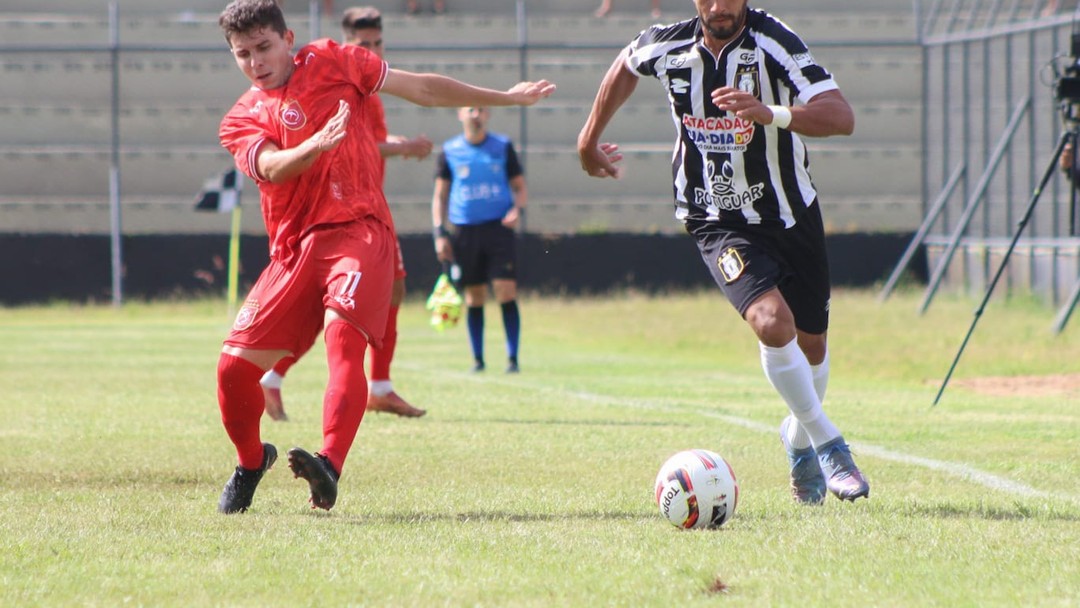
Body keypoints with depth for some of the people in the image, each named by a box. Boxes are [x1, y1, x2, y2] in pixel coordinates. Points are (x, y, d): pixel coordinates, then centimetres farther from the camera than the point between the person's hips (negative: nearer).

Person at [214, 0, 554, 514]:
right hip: (295, 248, 3)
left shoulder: (332, 62, 10)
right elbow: (272, 167, -12)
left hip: (359, 230, -3)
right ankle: (251, 461, 24)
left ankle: (329, 467, -42)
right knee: (235, 364, -4)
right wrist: (317, 144, -32)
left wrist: (505, 98, 22)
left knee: (342, 338, -28)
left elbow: (423, 89, 18)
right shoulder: (240, 120, 10)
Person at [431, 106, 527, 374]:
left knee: (506, 291, -11)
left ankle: (512, 358, -7)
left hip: (499, 228, -1)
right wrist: (440, 232, 0)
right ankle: (477, 358, 12)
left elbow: (520, 187, 11)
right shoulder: (450, 151, 6)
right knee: (474, 297, 3)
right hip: (465, 229, 1)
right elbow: (439, 196, 10)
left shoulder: (503, 147, 6)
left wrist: (518, 209, -10)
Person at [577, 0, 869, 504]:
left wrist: (772, 114, -47)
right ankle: (830, 446, -11)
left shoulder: (774, 43, -20)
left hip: (791, 214, 0)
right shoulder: (667, 47, -9)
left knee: (811, 344, 13)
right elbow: (626, 64, 17)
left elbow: (842, 117, -31)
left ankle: (798, 443, 43)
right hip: (718, 222, 0)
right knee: (772, 322, -25)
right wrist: (590, 137, 25)